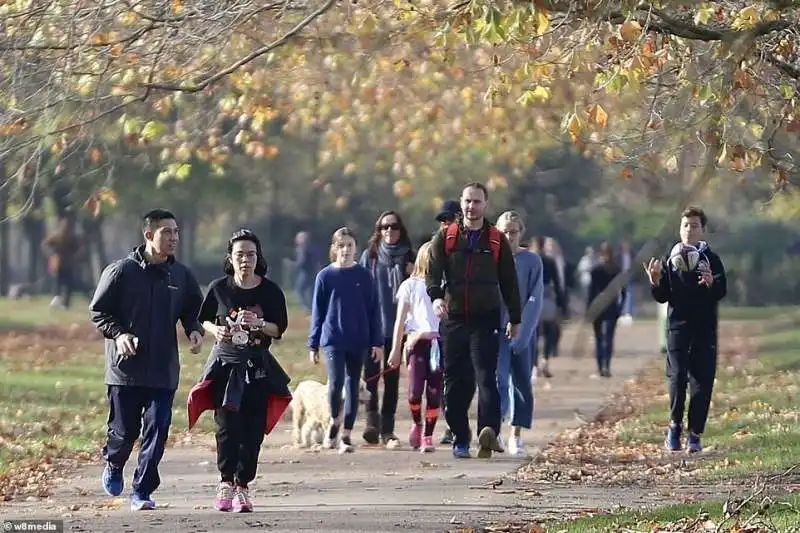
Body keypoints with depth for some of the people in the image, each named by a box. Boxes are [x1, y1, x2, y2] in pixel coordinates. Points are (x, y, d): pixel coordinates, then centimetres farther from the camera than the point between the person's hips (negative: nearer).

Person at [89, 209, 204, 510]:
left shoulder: (181, 276, 7)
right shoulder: (121, 271, -4)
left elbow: (193, 310, 20)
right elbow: (97, 312, 1)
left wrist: (195, 330, -1)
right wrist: (118, 334, -16)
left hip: (164, 370, 3)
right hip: (125, 369, -3)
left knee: (157, 432, -4)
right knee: (124, 430, 4)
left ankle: (142, 492, 6)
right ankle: (113, 465, 37)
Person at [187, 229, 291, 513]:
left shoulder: (270, 291, -1)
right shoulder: (219, 288, -1)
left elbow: (280, 329, 3)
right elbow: (203, 319, 11)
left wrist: (258, 323, -16)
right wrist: (216, 330, -10)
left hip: (258, 369, 1)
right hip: (226, 364, -1)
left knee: (252, 430, -2)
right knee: (227, 427, -8)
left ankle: (242, 486, 7)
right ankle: (226, 482, 7)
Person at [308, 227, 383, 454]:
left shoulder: (363, 276, 3)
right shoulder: (325, 276, 2)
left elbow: (373, 310, 6)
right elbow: (317, 312, 6)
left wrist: (377, 342, 1)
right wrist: (313, 344, 5)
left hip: (358, 341, 2)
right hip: (332, 339, -2)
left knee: (353, 386, 4)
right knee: (336, 382, -17)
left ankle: (346, 434, 13)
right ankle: (334, 421, 8)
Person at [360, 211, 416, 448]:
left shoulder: (408, 258, 8)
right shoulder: (370, 256, 5)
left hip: (397, 326, 1)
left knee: (392, 377, 3)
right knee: (371, 374, -9)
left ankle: (387, 430, 7)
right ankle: (372, 421, -5)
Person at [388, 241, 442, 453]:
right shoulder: (410, 285, 10)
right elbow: (401, 319, 9)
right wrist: (396, 349, 5)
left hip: (440, 342, 1)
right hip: (417, 341, -1)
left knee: (434, 392, -2)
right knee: (415, 390, -11)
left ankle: (428, 436, 6)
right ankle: (417, 424, 16)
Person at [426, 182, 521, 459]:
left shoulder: (497, 241, 8)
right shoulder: (445, 237, 8)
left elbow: (509, 282, 13)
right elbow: (433, 272, -2)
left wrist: (515, 319, 14)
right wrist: (436, 296, -23)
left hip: (486, 320, -2)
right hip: (453, 319, 2)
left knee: (486, 376, -14)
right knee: (456, 381, 4)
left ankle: (489, 431, -28)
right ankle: (460, 438, 12)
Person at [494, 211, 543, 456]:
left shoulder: (532, 261, 2)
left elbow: (535, 300, -3)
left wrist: (522, 333, -12)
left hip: (523, 332, 1)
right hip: (497, 330, -1)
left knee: (522, 384, 3)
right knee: (500, 380, -15)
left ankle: (516, 436, 12)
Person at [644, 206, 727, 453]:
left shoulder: (711, 259, 6)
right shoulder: (669, 260, 11)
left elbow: (721, 292, -7)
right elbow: (662, 297, 10)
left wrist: (711, 283, -29)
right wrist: (655, 281, -11)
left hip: (705, 328, 0)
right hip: (678, 325, 0)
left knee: (702, 381, -4)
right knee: (677, 377, -12)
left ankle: (695, 434, 2)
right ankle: (675, 425, 5)